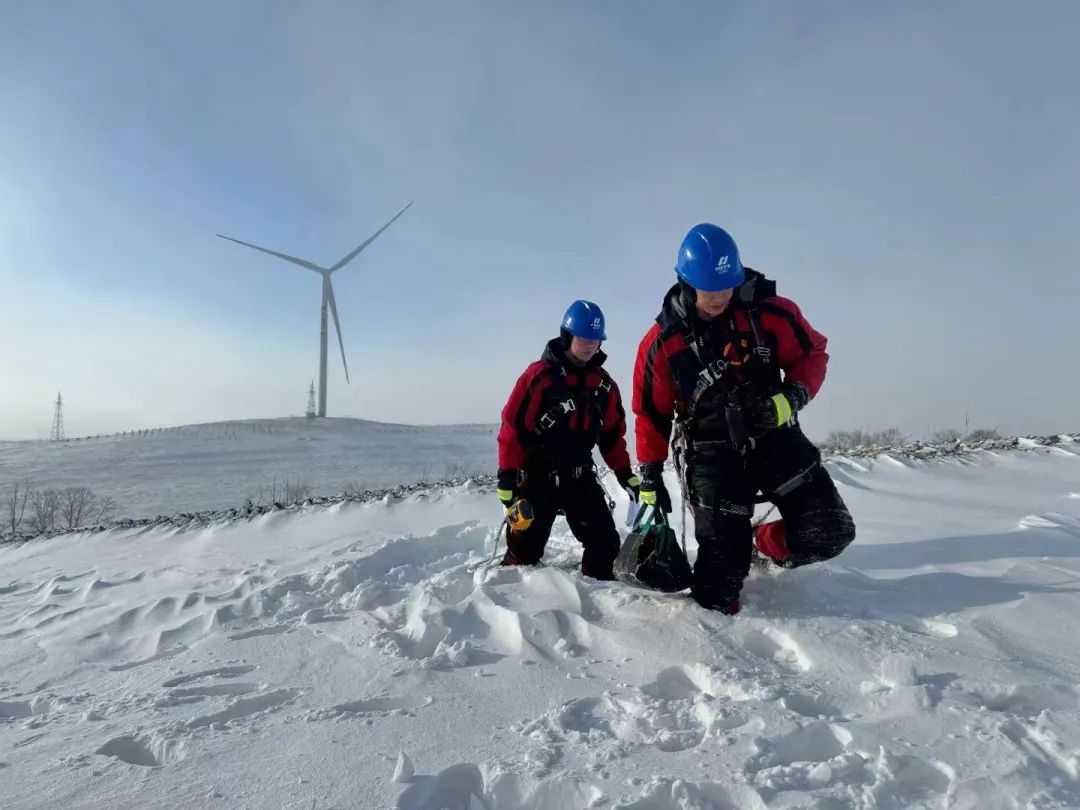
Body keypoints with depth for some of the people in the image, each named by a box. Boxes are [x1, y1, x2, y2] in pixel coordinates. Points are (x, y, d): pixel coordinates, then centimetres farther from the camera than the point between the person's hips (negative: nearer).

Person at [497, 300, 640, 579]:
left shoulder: (604, 384, 5)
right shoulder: (538, 375, -13)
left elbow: (612, 433, 14)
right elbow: (512, 427, -13)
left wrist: (626, 474, 10)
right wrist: (507, 477, -15)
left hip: (581, 478, 5)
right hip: (536, 478, -4)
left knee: (605, 543, 2)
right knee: (525, 549, 3)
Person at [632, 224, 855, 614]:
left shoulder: (772, 313, -9)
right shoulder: (661, 342, -8)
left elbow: (813, 354, 7)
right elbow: (651, 413, 2)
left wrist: (792, 398, -14)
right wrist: (650, 479, 4)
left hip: (774, 437, 2)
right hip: (712, 454, -2)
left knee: (830, 531, -6)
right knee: (723, 560, -3)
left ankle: (766, 542, 23)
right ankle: (713, 611, 28)